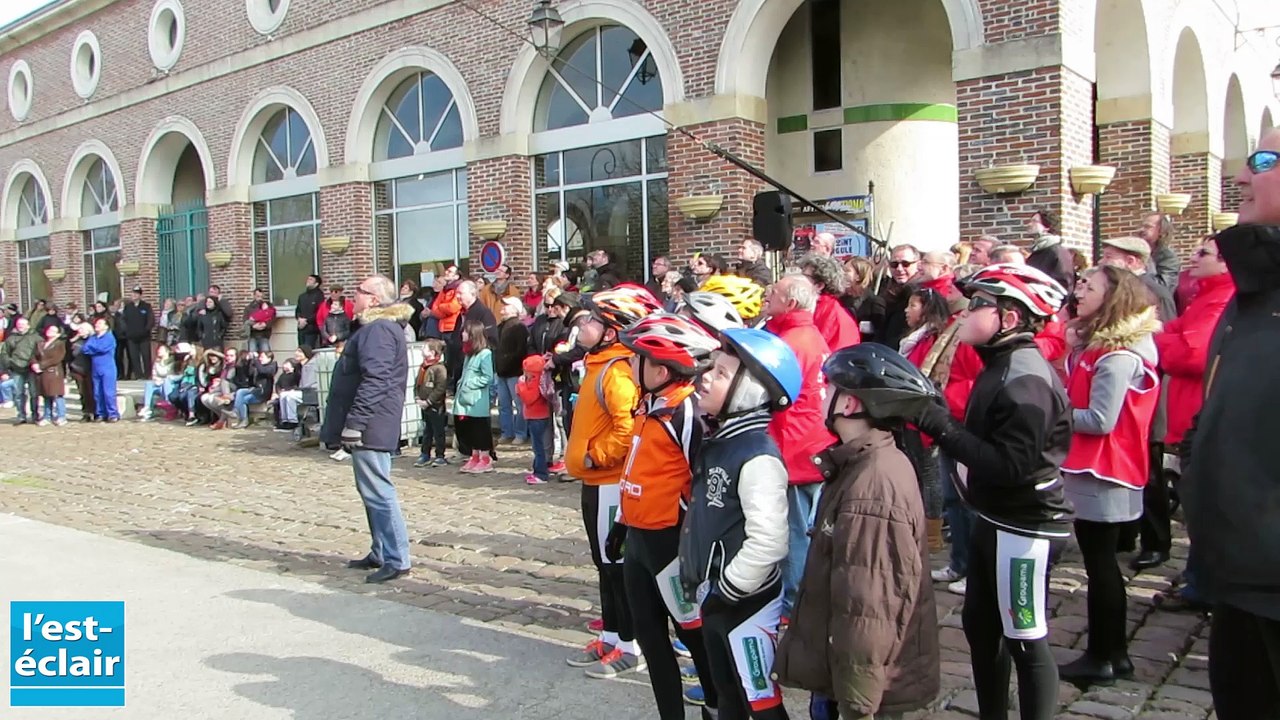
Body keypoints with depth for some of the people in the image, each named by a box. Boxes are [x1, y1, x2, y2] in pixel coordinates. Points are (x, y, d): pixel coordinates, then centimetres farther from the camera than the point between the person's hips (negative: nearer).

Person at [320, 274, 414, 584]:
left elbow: (374, 381, -26)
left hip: (369, 427, -11)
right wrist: (353, 422, 25)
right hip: (370, 426, 11)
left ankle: (396, 560, -4)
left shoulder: (379, 330, -16)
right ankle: (381, 553, 26)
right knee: (374, 490, 16)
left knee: (377, 491, -8)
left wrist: (354, 422, -26)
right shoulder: (377, 327, 19)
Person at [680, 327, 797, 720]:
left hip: (746, 604, -9)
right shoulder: (719, 441, 5)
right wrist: (704, 587, 13)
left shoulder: (758, 455, -23)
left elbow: (768, 543, -31)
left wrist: (725, 590, -20)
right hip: (715, 600, 9)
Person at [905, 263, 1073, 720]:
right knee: (980, 626, 20)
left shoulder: (1025, 379, -22)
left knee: (1025, 641, 3)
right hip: (994, 519, 10)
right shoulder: (1001, 365, 9)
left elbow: (1010, 465, -30)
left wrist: (940, 426, -30)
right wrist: (939, 420, -1)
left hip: (1024, 528, -10)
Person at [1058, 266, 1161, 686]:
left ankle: (1102, 659, 13)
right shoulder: (1097, 345, 12)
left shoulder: (1118, 356, -18)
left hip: (1102, 475, -9)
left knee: (1099, 563, 1)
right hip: (1092, 471, 9)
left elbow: (1100, 420, -21)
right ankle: (1113, 653, 27)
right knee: (1101, 562, 16)